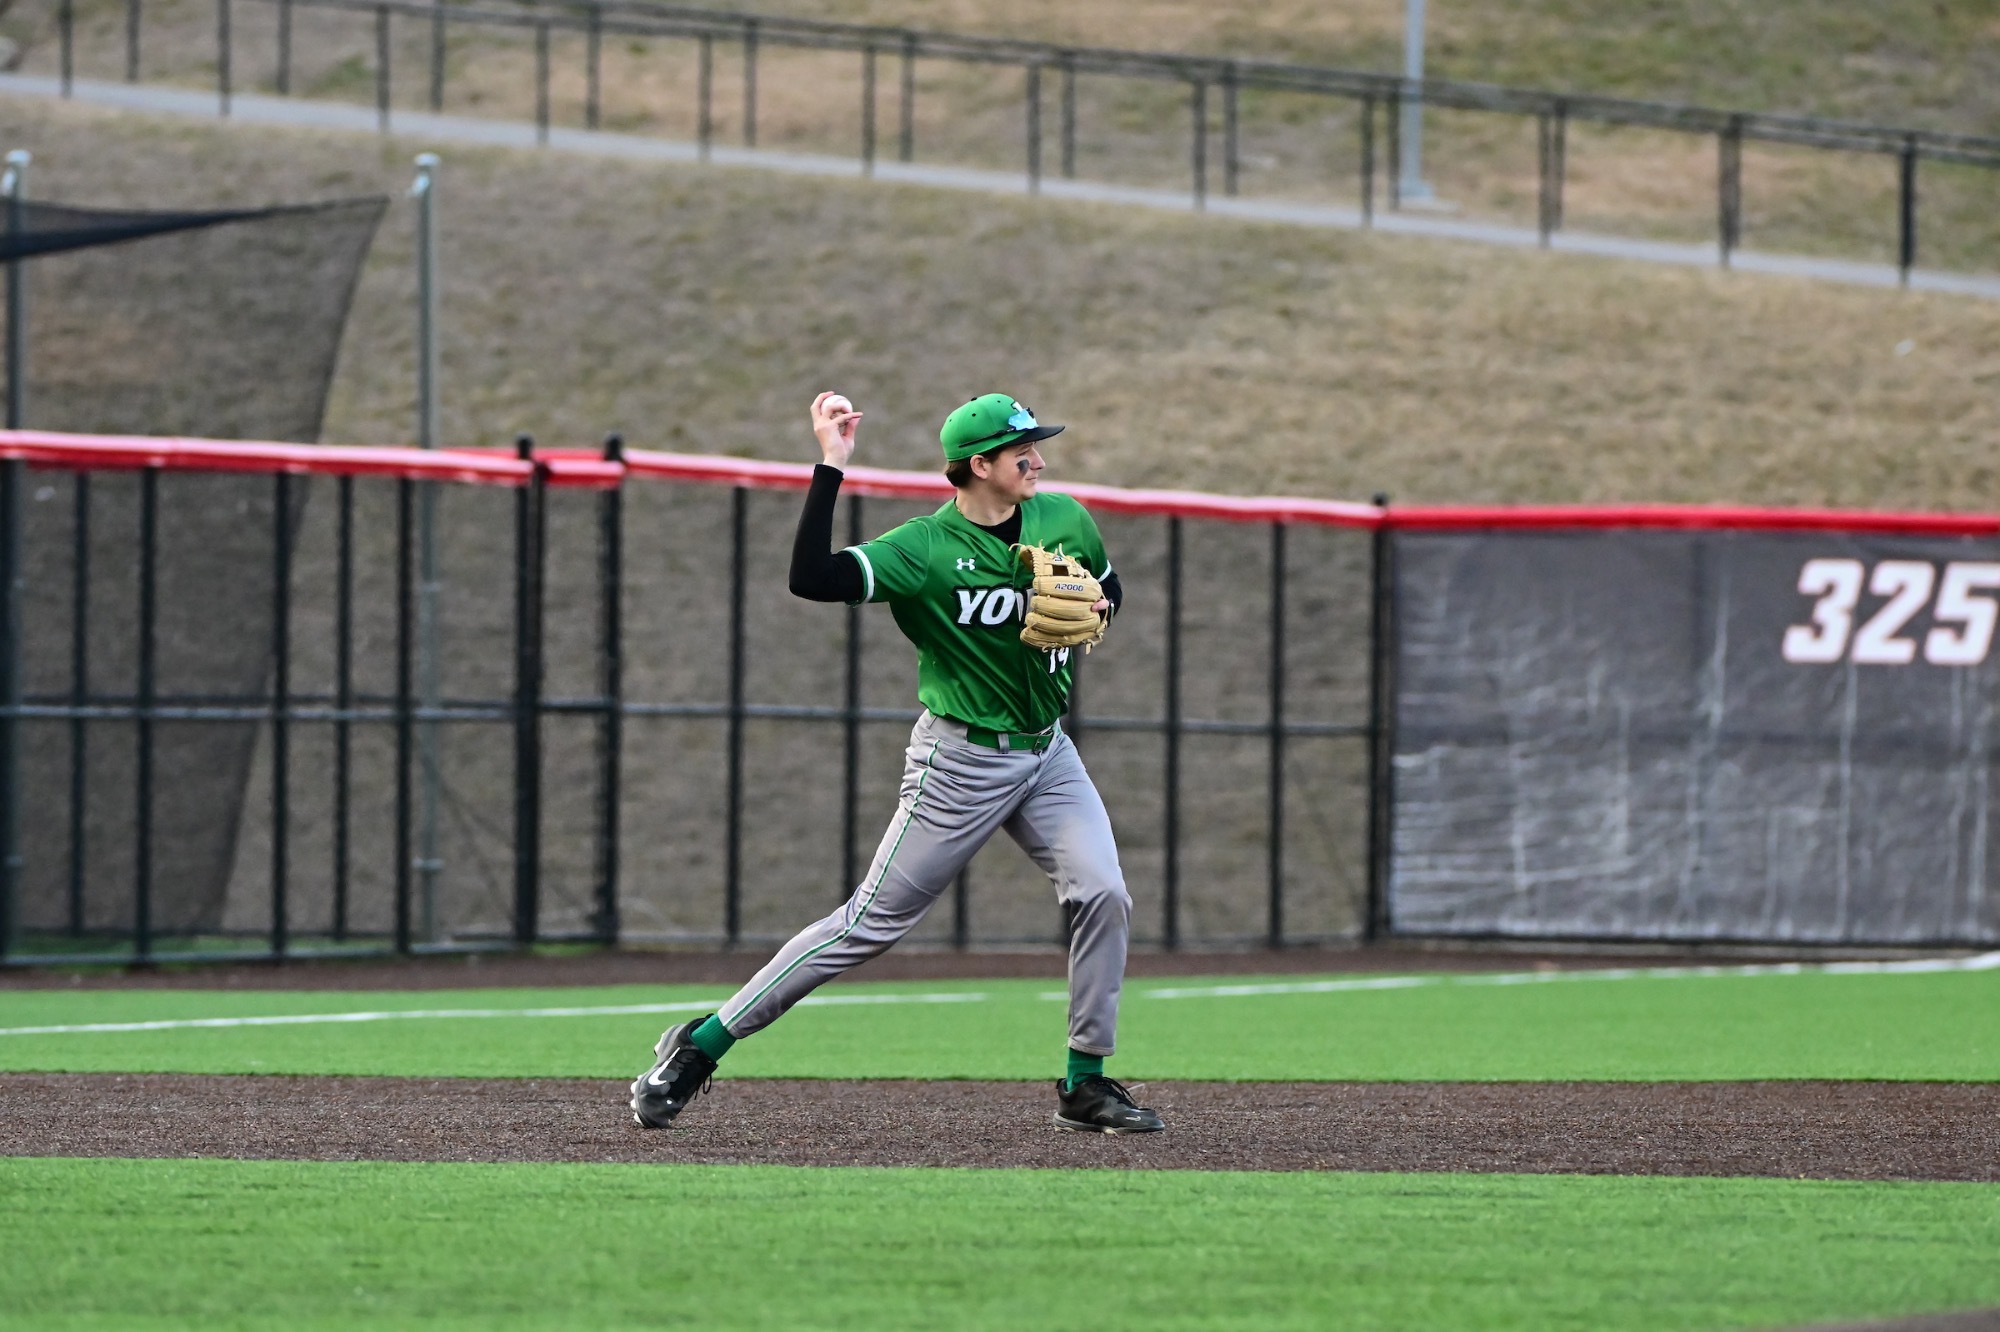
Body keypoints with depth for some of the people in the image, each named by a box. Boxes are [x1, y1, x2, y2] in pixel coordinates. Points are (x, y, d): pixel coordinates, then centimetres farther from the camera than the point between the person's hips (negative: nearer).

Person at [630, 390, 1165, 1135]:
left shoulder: (1065, 520, 1)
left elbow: (1109, 590, 21)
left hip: (1046, 752, 5)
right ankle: (701, 1047, 5)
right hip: (961, 760, -5)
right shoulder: (926, 549, -18)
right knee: (872, 922, -4)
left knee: (1101, 892, -13)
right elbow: (811, 578, -31)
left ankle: (1086, 1086, 0)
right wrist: (831, 466, -32)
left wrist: (1094, 609, -4)